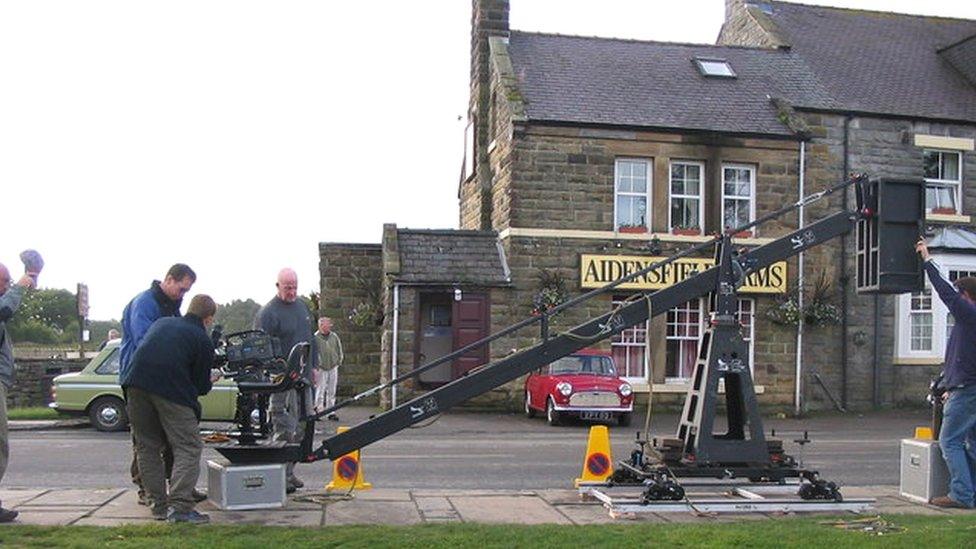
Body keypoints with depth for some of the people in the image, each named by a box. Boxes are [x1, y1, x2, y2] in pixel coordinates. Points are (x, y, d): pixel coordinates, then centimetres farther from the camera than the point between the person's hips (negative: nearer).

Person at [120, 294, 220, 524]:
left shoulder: (162, 322, 25)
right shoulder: (203, 340, 9)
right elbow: (201, 386, 10)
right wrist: (212, 378, 32)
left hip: (135, 382, 6)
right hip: (171, 389, -5)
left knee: (147, 447, 16)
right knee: (188, 447, 1)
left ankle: (159, 505, 17)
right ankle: (180, 505, -10)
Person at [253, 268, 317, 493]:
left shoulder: (302, 306, 14)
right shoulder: (268, 313, -11)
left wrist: (313, 365, 21)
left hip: (303, 378, 8)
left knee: (299, 429, 11)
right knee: (284, 429, -9)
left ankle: (289, 472, 20)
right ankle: (282, 476, -3)